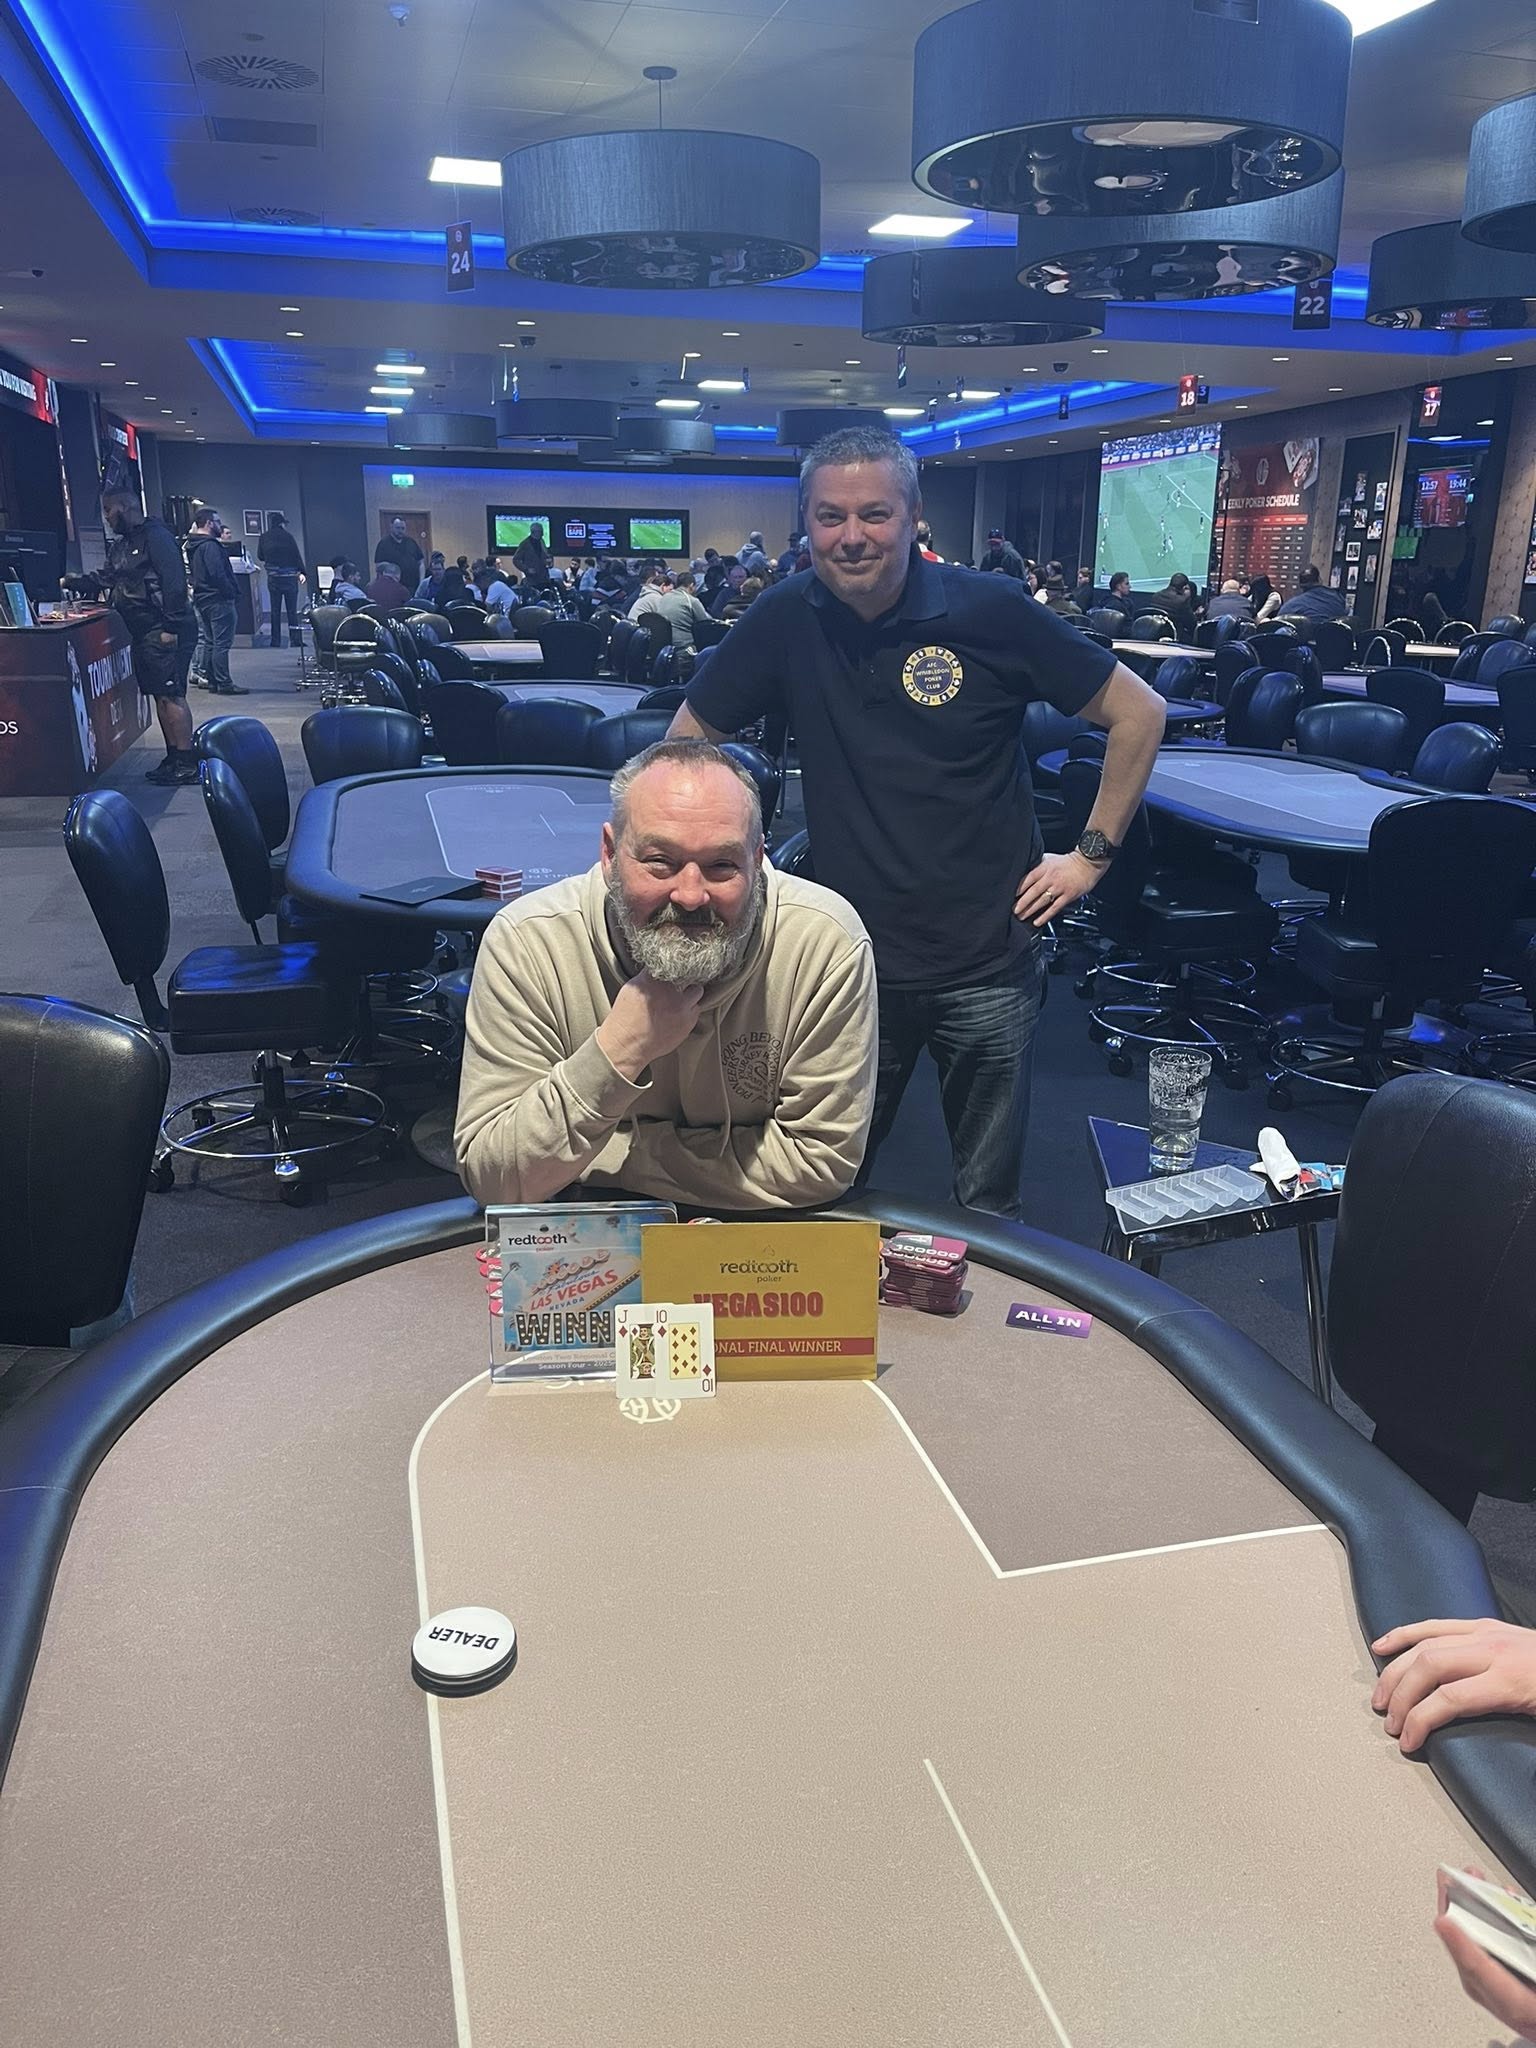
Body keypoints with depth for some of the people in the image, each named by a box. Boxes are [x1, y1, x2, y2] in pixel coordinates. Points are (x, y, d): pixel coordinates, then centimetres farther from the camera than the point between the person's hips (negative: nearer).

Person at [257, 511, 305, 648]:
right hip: (289, 577, -3)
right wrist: (301, 572, 2)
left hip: (273, 578, 3)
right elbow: (297, 555, -6)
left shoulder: (264, 538, 2)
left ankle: (276, 641, 6)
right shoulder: (288, 536, -7)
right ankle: (294, 640, -1)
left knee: (275, 610, 8)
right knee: (292, 610, 1)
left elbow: (260, 556, 9)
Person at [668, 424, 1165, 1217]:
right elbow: (689, 737, 10)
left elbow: (1138, 713, -1)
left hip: (987, 965, -1)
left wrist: (1092, 854, -3)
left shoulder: (991, 610, -8)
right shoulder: (786, 619, -2)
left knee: (987, 1207, 13)